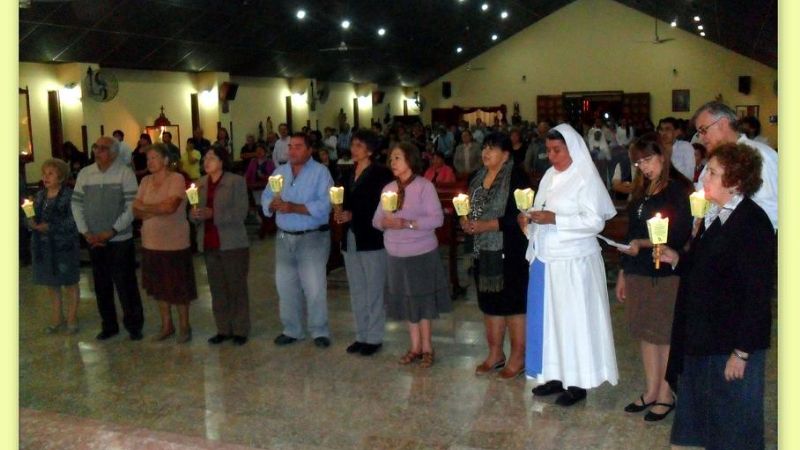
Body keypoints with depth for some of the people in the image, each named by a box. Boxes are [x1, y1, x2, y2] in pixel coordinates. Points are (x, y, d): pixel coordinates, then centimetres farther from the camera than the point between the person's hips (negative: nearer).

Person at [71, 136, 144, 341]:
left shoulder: (125, 173, -7)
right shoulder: (84, 174, 5)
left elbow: (132, 207, -10)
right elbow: (76, 204, 8)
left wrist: (111, 231, -14)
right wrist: (86, 232, -3)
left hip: (120, 240, -4)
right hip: (93, 241, 4)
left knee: (126, 285, 1)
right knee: (101, 286, 12)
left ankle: (134, 325, 16)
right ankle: (109, 325, 25)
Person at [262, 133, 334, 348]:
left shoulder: (320, 172, -7)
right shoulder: (280, 171, 12)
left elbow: (325, 204, -19)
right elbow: (266, 198, 6)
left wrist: (294, 207, -24)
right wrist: (274, 204, -17)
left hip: (313, 237, -6)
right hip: (284, 237, 6)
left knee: (314, 287, -4)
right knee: (285, 285, 11)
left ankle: (320, 331, 10)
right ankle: (291, 330, 24)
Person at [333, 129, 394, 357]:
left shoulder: (381, 174, -8)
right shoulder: (348, 174, 13)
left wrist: (353, 215, -16)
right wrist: (340, 212, -5)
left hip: (372, 240, -7)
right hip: (350, 239, 7)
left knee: (374, 291, 2)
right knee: (356, 291, 13)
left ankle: (374, 337, 12)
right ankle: (361, 335, 23)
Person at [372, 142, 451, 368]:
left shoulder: (425, 186, -9)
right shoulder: (388, 188, 8)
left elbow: (437, 218, -16)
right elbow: (376, 218, 8)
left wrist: (408, 224, -24)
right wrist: (384, 222, -16)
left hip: (422, 253, -5)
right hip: (396, 254, 5)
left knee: (423, 299, 5)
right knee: (406, 300, 11)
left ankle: (426, 347, 18)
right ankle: (415, 347, 23)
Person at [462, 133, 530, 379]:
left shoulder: (516, 177, -12)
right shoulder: (478, 176, 11)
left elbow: (520, 215, -18)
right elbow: (469, 208, 18)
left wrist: (487, 225, -20)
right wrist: (465, 220, -4)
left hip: (509, 252, -7)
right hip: (483, 250, 7)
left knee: (512, 302, 1)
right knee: (489, 301, 13)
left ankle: (518, 357, 13)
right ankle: (495, 353, 26)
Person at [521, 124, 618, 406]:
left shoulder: (586, 178, -10)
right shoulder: (550, 176, 11)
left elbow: (595, 221, -16)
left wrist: (554, 219, -21)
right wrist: (530, 218, -5)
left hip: (573, 262, -7)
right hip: (545, 259, 7)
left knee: (573, 319, 1)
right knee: (548, 317, 11)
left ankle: (578, 382, 12)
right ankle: (556, 375, 23)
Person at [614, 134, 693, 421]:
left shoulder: (678, 190, -7)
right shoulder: (642, 191, 14)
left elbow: (680, 236, -14)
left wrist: (643, 244, -22)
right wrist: (623, 273, 17)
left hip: (666, 275, -7)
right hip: (638, 273, 7)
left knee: (665, 335, 3)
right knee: (645, 332, 11)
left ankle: (665, 396, 14)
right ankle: (651, 391, 22)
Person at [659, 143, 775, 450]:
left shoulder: (753, 223, -19)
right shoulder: (715, 215, 8)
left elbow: (758, 292, -20)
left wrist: (742, 352, -19)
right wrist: (677, 259, 1)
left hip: (732, 344, -9)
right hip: (704, 336, 9)